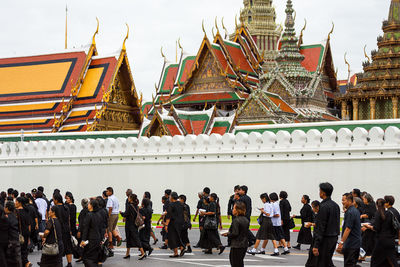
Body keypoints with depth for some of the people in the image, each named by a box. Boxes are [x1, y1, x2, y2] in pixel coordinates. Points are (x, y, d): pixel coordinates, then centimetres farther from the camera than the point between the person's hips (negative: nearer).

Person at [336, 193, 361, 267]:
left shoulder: (350, 212, -17)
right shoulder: (356, 210, 14)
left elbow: (348, 229, -23)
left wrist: (341, 242, -23)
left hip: (350, 244, -10)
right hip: (356, 243, 10)